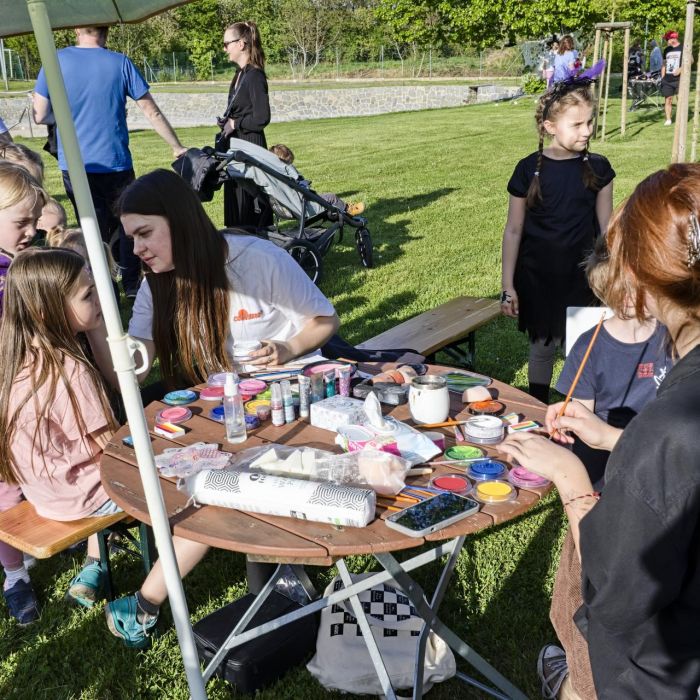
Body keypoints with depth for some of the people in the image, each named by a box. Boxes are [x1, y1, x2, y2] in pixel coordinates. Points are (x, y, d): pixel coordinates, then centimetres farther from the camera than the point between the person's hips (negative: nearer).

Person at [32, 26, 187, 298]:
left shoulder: (55, 62, -2)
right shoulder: (120, 63, -3)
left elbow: (40, 116, 0)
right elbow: (152, 113, 0)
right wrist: (177, 148, 11)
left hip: (74, 168, 1)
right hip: (116, 165, 0)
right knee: (124, 228, 15)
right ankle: (132, 288, 20)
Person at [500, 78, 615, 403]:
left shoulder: (597, 168, -3)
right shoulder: (529, 170, -8)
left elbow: (605, 228, 3)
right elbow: (513, 230, -3)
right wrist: (508, 286, -4)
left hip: (581, 275, 1)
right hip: (536, 276, -1)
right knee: (542, 345, 12)